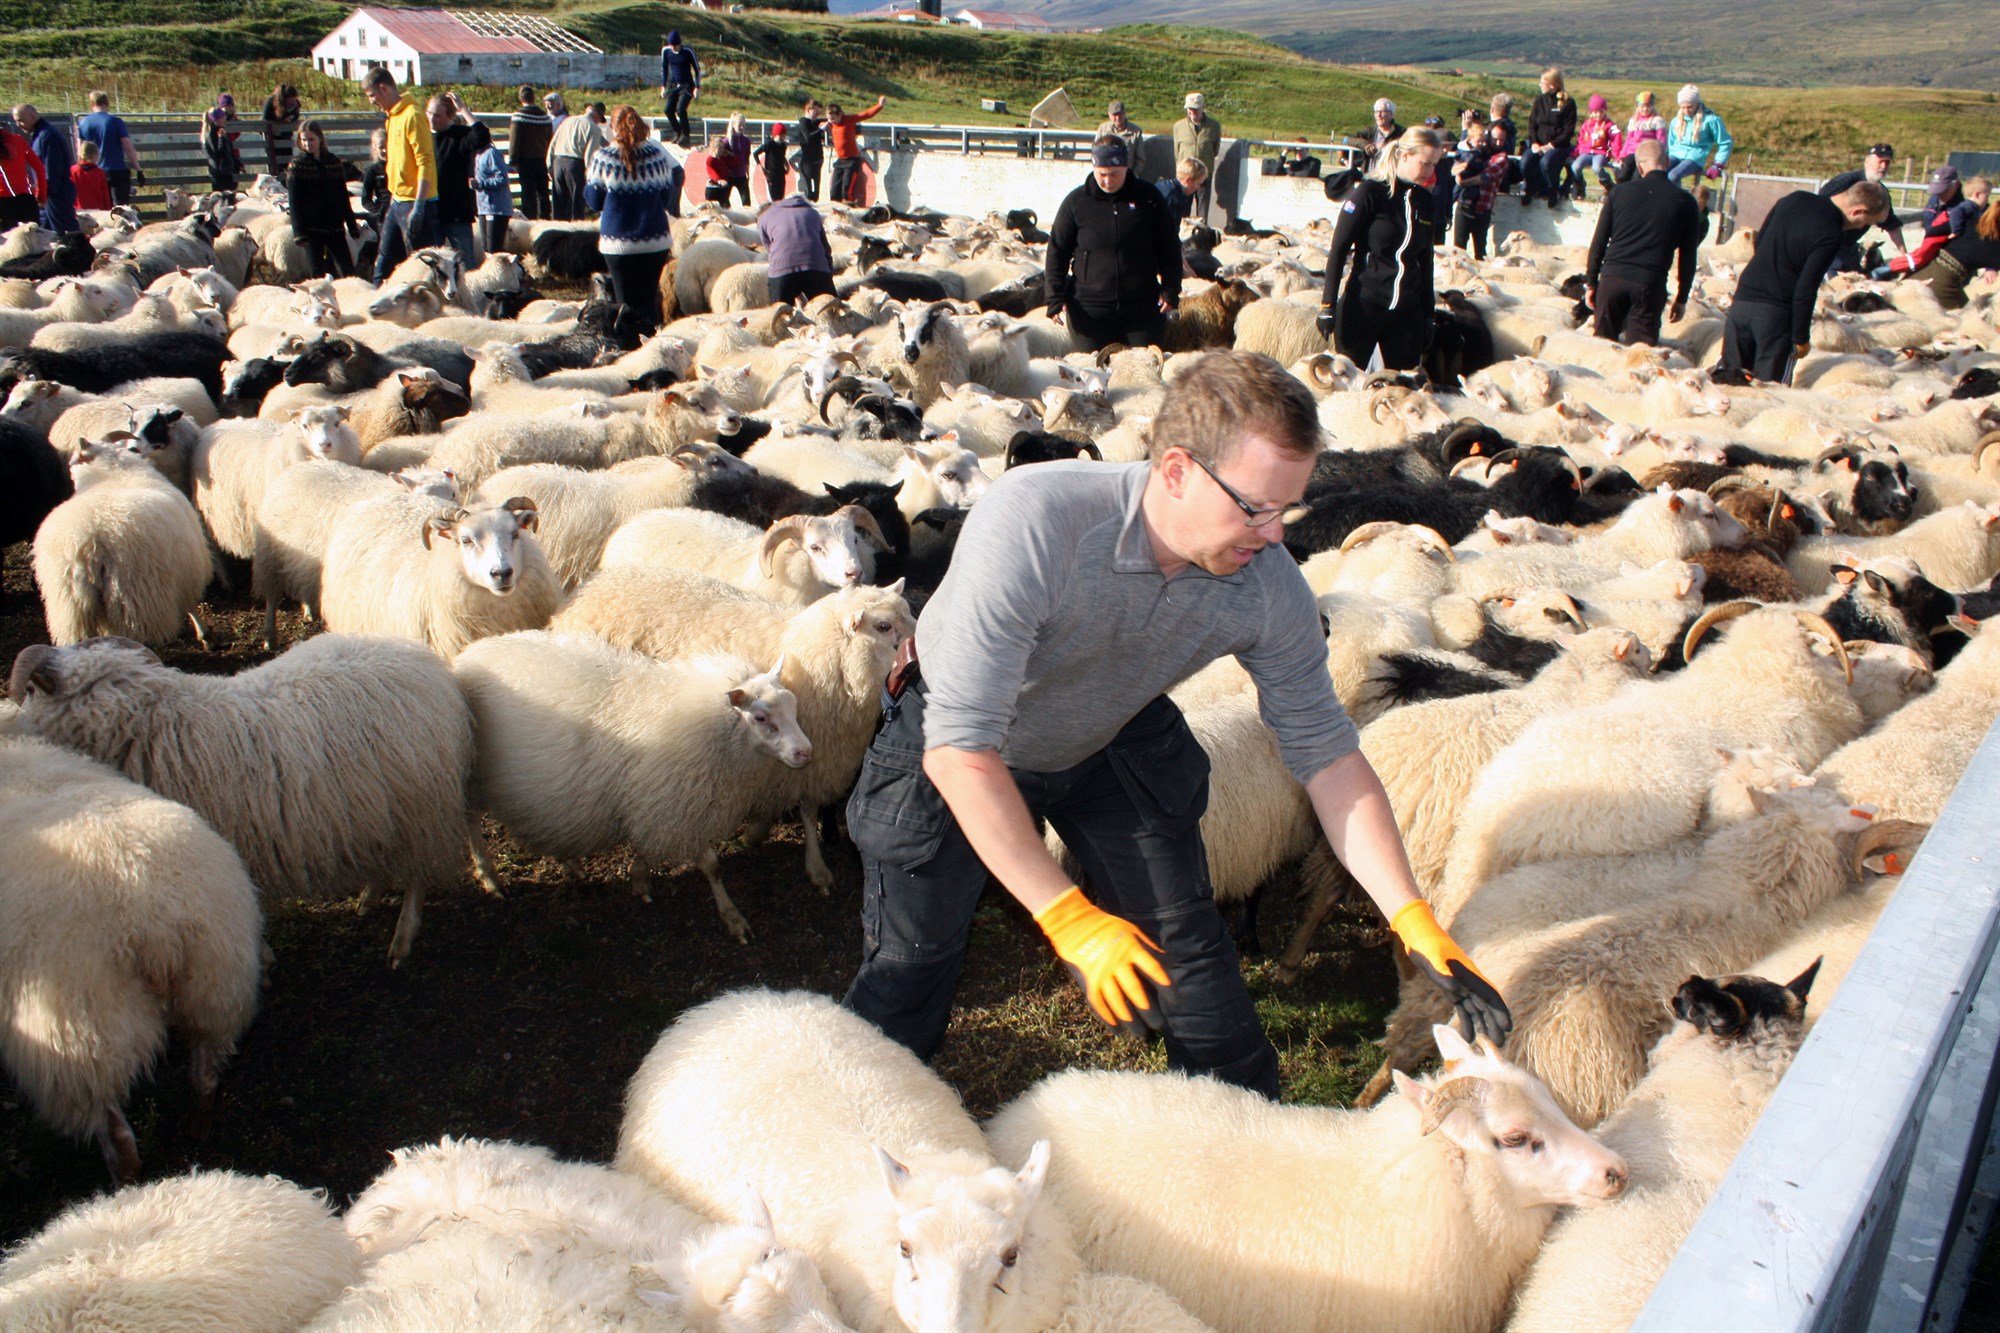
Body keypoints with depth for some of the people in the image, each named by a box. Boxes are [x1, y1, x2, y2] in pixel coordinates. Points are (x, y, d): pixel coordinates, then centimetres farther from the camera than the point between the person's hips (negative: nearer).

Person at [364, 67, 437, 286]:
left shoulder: (412, 116, -14)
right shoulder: (391, 117, 15)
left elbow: (426, 162, -19)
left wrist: (418, 207, -23)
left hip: (415, 203, -10)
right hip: (397, 201, 10)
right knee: (384, 260, 14)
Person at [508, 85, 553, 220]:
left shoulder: (518, 116, -10)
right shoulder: (545, 116, 6)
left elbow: (514, 140, -11)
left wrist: (512, 161, -7)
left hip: (525, 160, -5)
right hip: (542, 160, 5)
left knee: (528, 192, -3)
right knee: (543, 192, 10)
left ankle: (530, 218, -4)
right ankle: (544, 217, 13)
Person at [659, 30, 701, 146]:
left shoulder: (687, 52, -14)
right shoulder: (665, 51, -3)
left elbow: (697, 70, -5)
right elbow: (664, 68, 12)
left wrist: (697, 88, -9)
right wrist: (663, 86, 11)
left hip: (686, 85, -4)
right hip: (673, 85, 4)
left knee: (680, 109, -22)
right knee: (669, 110, -10)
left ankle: (685, 136, -4)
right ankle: (677, 132, 13)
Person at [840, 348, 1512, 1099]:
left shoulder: (1268, 587, -26)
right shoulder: (1031, 527, -42)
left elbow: (1326, 753, -15)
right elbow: (961, 750, -41)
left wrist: (1417, 926, -21)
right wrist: (1069, 919, -42)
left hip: (1111, 742, 4)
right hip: (955, 751, -3)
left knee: (1187, 947, 3)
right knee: (911, 960, -2)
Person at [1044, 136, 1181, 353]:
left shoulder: (1148, 198, 1)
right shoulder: (1077, 201, 0)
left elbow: (1169, 247, 9)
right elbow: (1057, 251, 4)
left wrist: (1170, 290, 1)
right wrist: (1056, 298, -4)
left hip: (1142, 309, 0)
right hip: (1090, 310, 0)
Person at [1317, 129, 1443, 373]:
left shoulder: (1426, 201, 9)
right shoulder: (1370, 192, -7)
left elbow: (1425, 261, 16)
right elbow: (1338, 250, -8)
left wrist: (1427, 314, 15)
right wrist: (1328, 304, -13)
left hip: (1407, 312, 5)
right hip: (1362, 306, -5)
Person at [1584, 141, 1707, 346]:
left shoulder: (1621, 191, 4)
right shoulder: (1685, 202, 4)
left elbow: (1598, 242, 6)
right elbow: (1688, 257, 7)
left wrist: (1591, 283, 14)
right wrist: (1681, 298, 15)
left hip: (1612, 278, 1)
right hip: (1650, 285, -1)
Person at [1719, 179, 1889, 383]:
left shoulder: (1795, 198, 7)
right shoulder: (1830, 235, -16)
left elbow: (1759, 241, 18)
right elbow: (1806, 290, -17)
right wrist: (1802, 338, -8)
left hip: (1741, 300, 7)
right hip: (1776, 313, -7)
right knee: (1771, 387, 0)